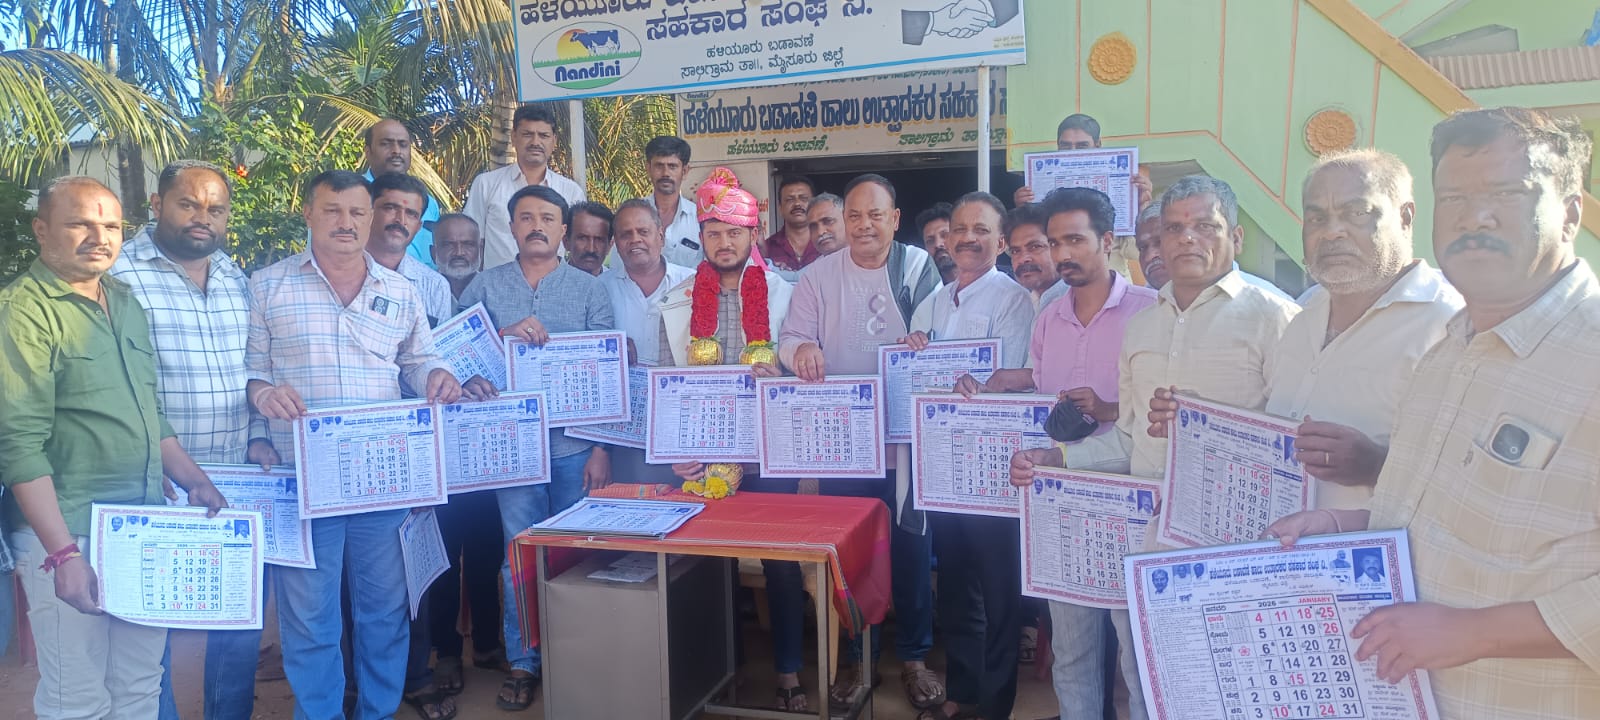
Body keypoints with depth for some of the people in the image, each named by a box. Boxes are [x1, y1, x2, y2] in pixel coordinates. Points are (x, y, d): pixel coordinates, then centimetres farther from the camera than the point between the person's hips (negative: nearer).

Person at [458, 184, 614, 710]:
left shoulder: (589, 288, 4)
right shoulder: (484, 286, 7)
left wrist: (602, 448, -6)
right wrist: (502, 335, -19)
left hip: (575, 446, 0)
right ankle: (522, 662, 18)